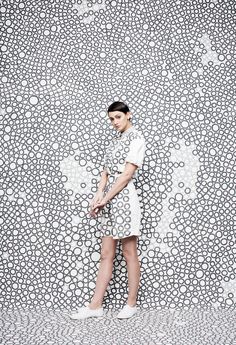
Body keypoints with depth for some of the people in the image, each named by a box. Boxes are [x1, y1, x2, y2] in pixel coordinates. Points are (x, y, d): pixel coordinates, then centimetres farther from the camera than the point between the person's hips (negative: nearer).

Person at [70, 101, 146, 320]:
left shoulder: (136, 137, -6)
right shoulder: (115, 140, 18)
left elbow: (127, 173, -13)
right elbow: (106, 171, 13)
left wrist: (105, 199, -13)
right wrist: (98, 195, -3)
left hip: (124, 198, -8)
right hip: (109, 200, 8)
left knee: (129, 254, 2)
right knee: (106, 255, 8)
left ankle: (131, 304, 14)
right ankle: (95, 305, 12)